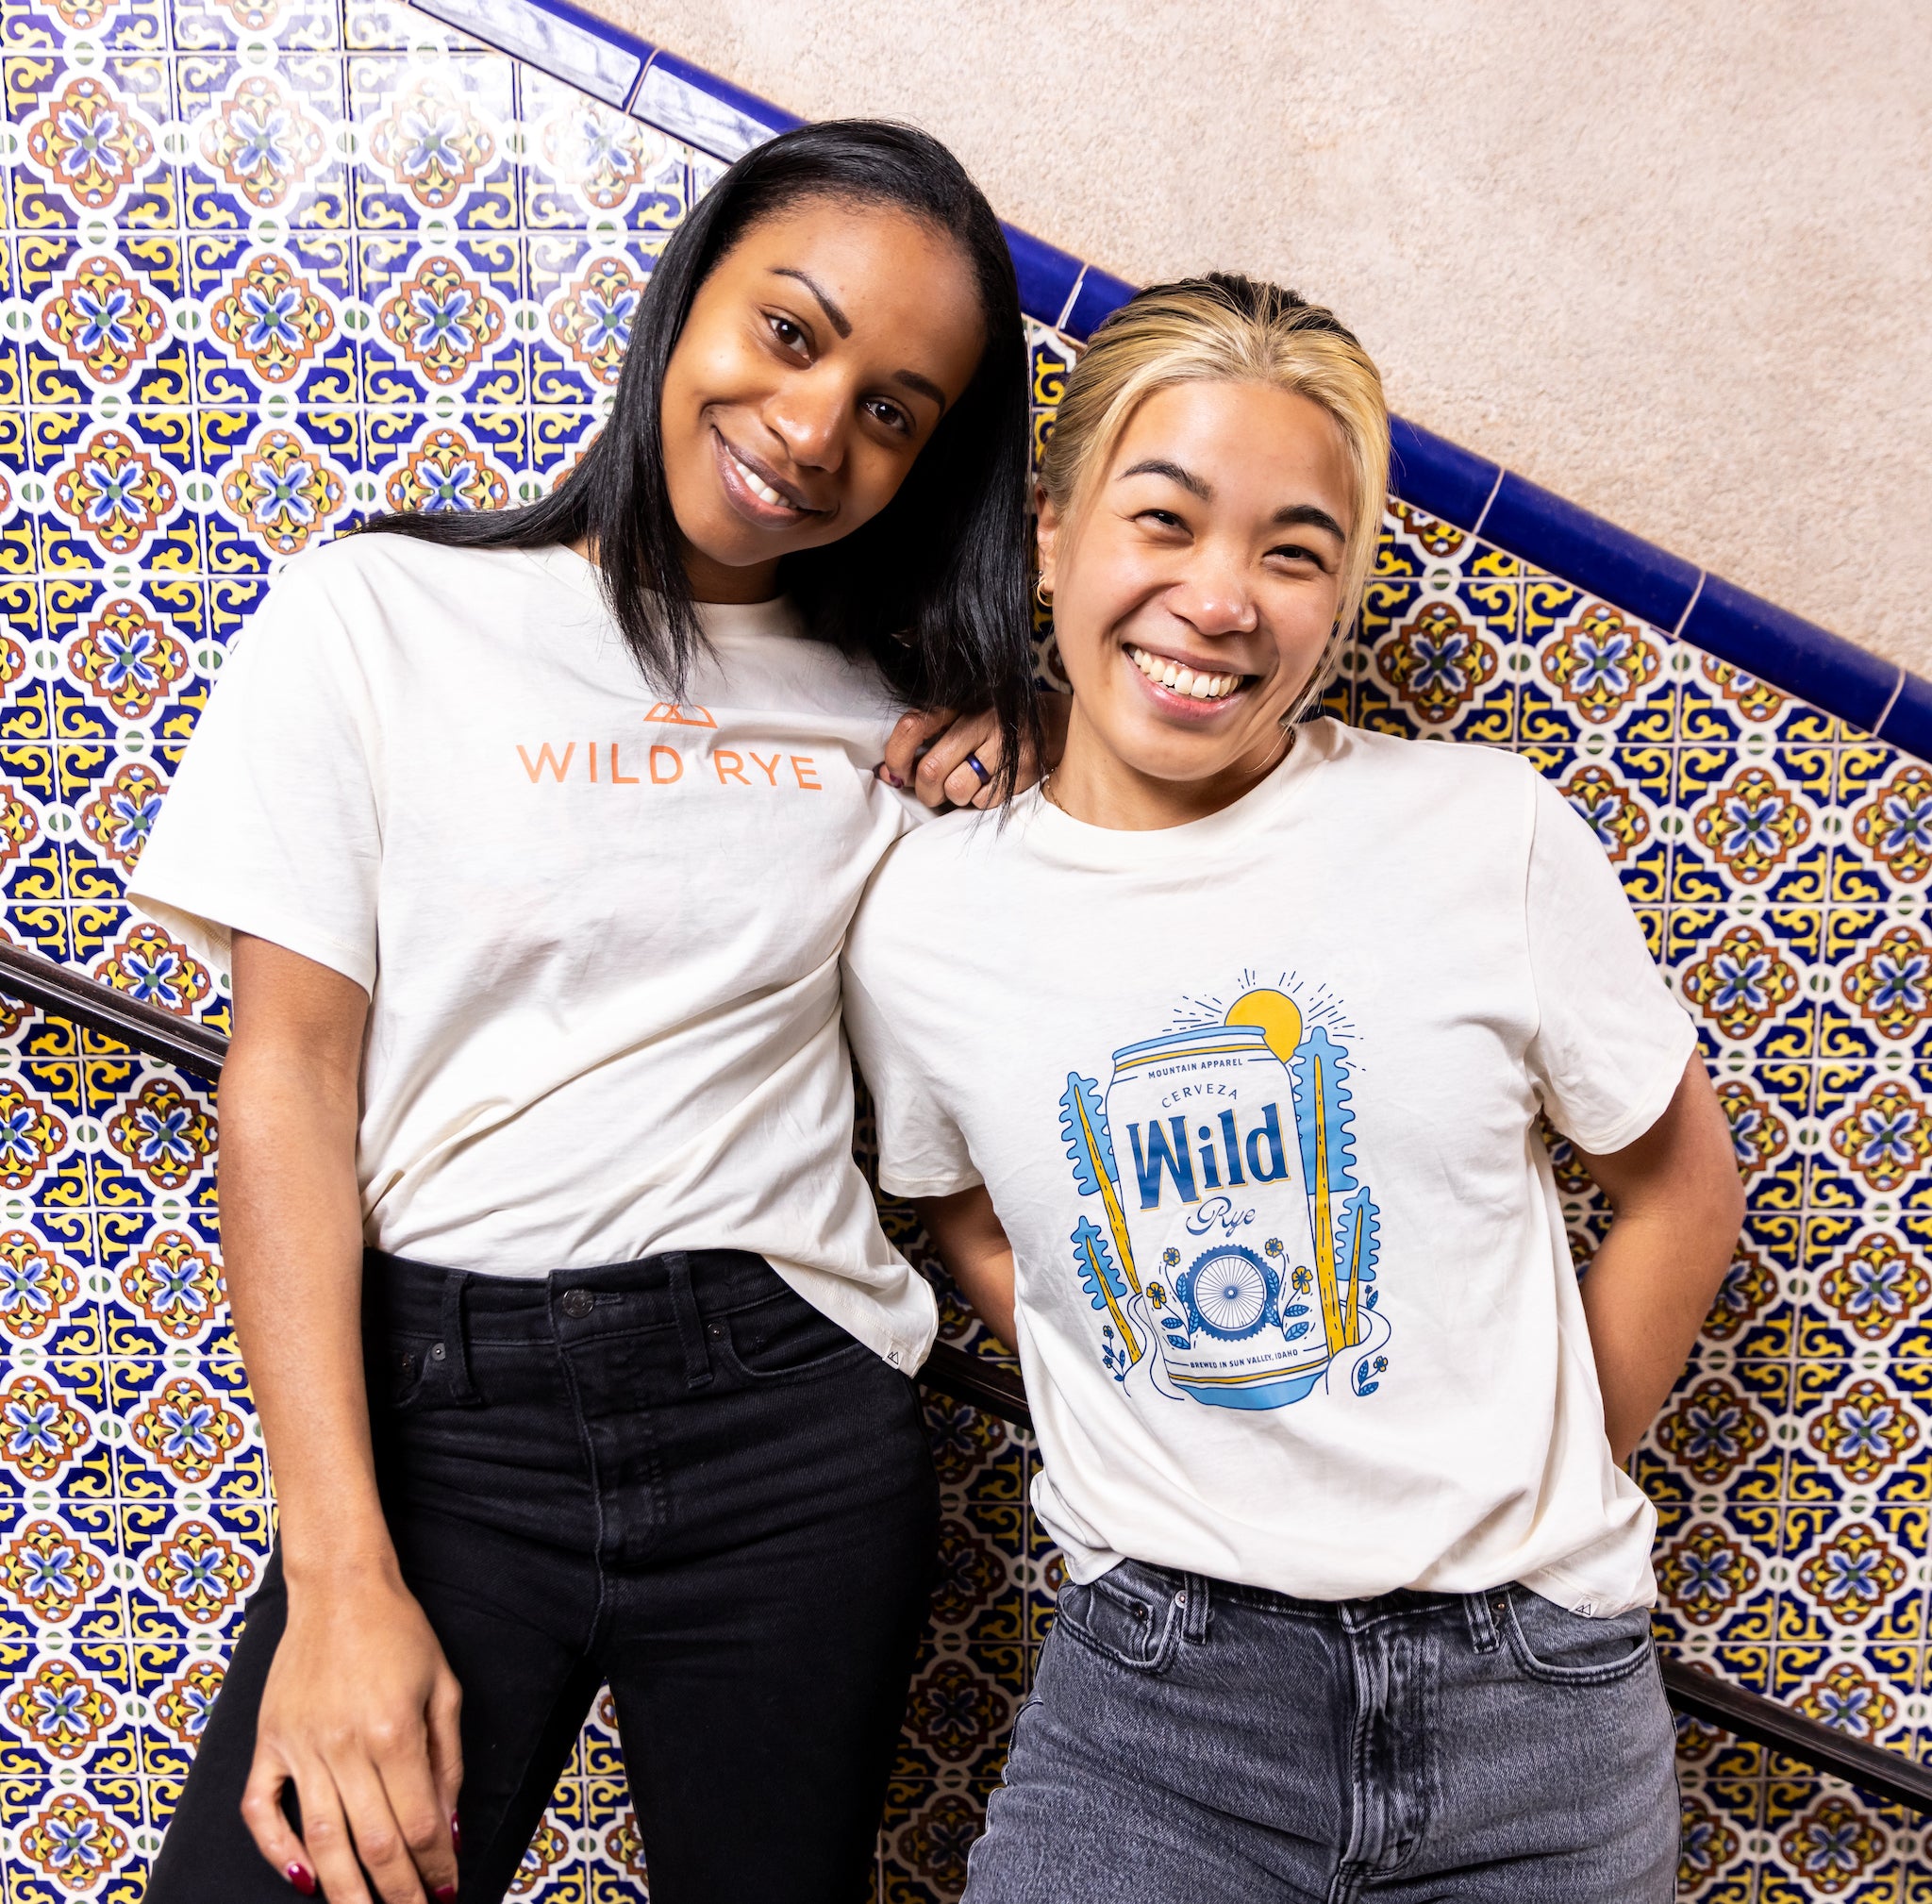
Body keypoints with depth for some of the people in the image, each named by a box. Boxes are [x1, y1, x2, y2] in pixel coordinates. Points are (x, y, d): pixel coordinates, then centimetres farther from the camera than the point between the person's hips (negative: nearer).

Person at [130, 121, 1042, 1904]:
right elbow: (287, 1082, -6)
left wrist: (991, 790, -2)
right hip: (444, 1402, -2)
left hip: (794, 1422, 3)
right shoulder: (381, 612, -1)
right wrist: (344, 1576, -13)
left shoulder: (890, 708, 8)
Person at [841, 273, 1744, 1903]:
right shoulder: (918, 919, -6)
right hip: (1156, 1678, 0)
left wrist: (1520, 1506, 4)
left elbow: (1682, 1187, 2)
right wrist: (1183, 1485, 2)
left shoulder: (1490, 831, -10)